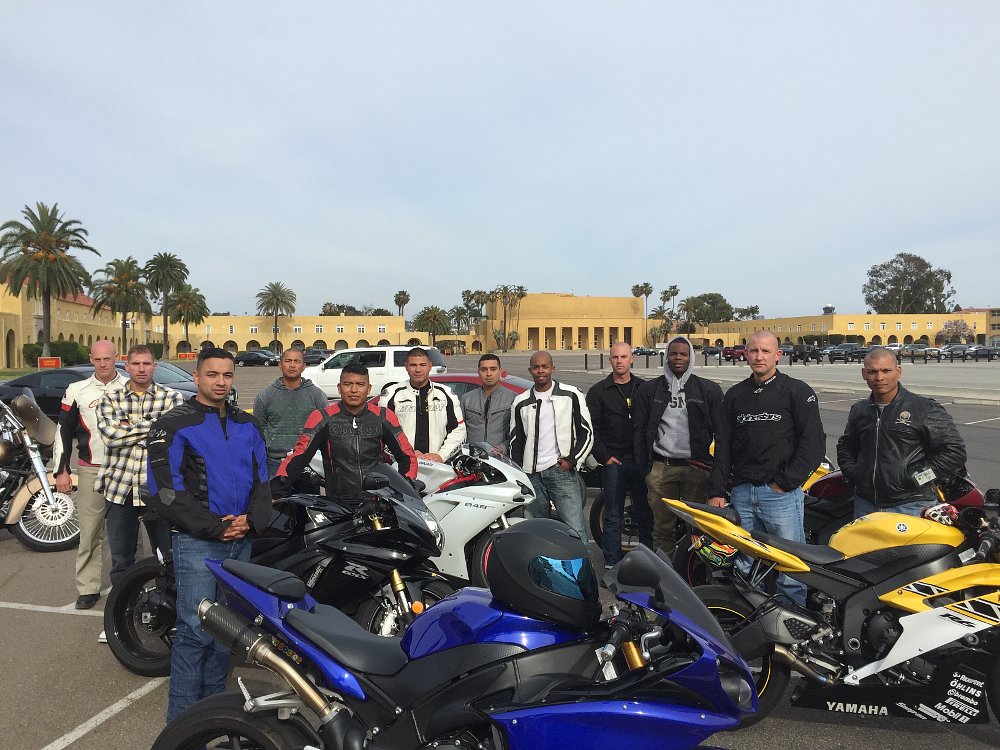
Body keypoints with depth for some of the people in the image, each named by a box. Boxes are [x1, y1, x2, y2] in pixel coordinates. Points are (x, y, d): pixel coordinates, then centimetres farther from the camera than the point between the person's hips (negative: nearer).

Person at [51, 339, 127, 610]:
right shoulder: (77, 391, 4)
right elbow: (64, 432, 7)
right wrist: (61, 471, 2)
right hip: (90, 472, 0)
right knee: (89, 532, 2)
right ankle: (88, 588, 12)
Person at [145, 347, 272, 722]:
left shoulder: (248, 425, 12)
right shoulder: (174, 424, -6)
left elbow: (262, 479, 13)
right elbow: (165, 490, -12)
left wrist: (252, 519, -6)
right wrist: (214, 526, -16)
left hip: (242, 540, 5)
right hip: (197, 541, -5)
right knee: (195, 630, -3)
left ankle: (215, 701, 31)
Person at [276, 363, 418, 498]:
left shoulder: (384, 417, 7)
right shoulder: (322, 418, 3)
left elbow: (406, 455, 12)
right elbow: (299, 455, 1)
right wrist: (279, 485, -14)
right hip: (338, 503, 0)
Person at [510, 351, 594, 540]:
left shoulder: (571, 395, 4)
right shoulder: (521, 403, 12)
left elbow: (587, 432, 5)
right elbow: (515, 440, 16)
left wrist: (572, 460, -6)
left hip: (562, 470, -3)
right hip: (531, 475, 3)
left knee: (575, 530, -8)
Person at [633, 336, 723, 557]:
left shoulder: (709, 390, 6)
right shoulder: (649, 389, 9)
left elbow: (720, 431, 4)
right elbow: (640, 430, 9)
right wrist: (644, 467, 3)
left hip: (697, 468, -1)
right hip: (660, 468, 1)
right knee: (663, 527, 6)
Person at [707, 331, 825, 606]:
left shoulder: (797, 391, 0)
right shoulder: (735, 395, 14)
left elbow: (813, 442, -6)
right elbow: (723, 446, 13)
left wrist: (786, 482, -10)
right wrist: (716, 491, 6)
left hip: (782, 493, -4)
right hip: (741, 493, 5)